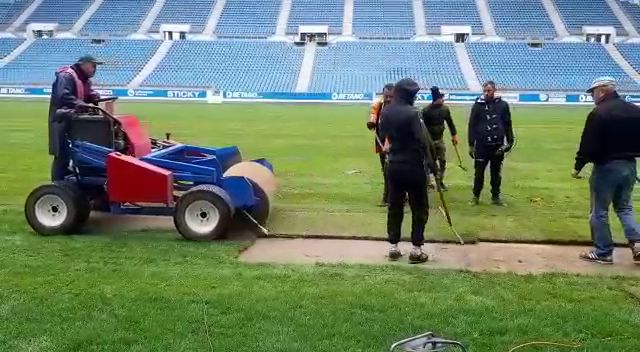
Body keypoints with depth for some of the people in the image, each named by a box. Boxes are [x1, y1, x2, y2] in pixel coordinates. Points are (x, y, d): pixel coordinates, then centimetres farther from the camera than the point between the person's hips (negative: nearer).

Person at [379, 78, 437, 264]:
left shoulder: (385, 112, 5)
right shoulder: (412, 113, -17)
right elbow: (424, 140, -19)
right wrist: (432, 162, -11)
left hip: (393, 165, 7)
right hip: (413, 167, -7)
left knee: (394, 207, 13)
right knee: (419, 208, 5)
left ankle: (393, 247, 18)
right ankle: (416, 250, 7)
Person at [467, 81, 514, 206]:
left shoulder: (503, 105, 3)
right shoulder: (478, 105, 0)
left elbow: (508, 124, 9)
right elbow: (472, 125, 2)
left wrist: (510, 141, 5)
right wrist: (471, 145, 0)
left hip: (498, 145, 1)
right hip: (481, 145, -1)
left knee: (496, 173, 10)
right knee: (479, 172, 4)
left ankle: (495, 197, 21)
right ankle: (476, 196, 16)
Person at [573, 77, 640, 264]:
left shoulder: (599, 113, -14)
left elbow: (588, 145, -16)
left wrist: (578, 166, -7)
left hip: (606, 167, -7)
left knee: (599, 211, 4)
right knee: (625, 207, 19)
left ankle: (603, 253, 8)